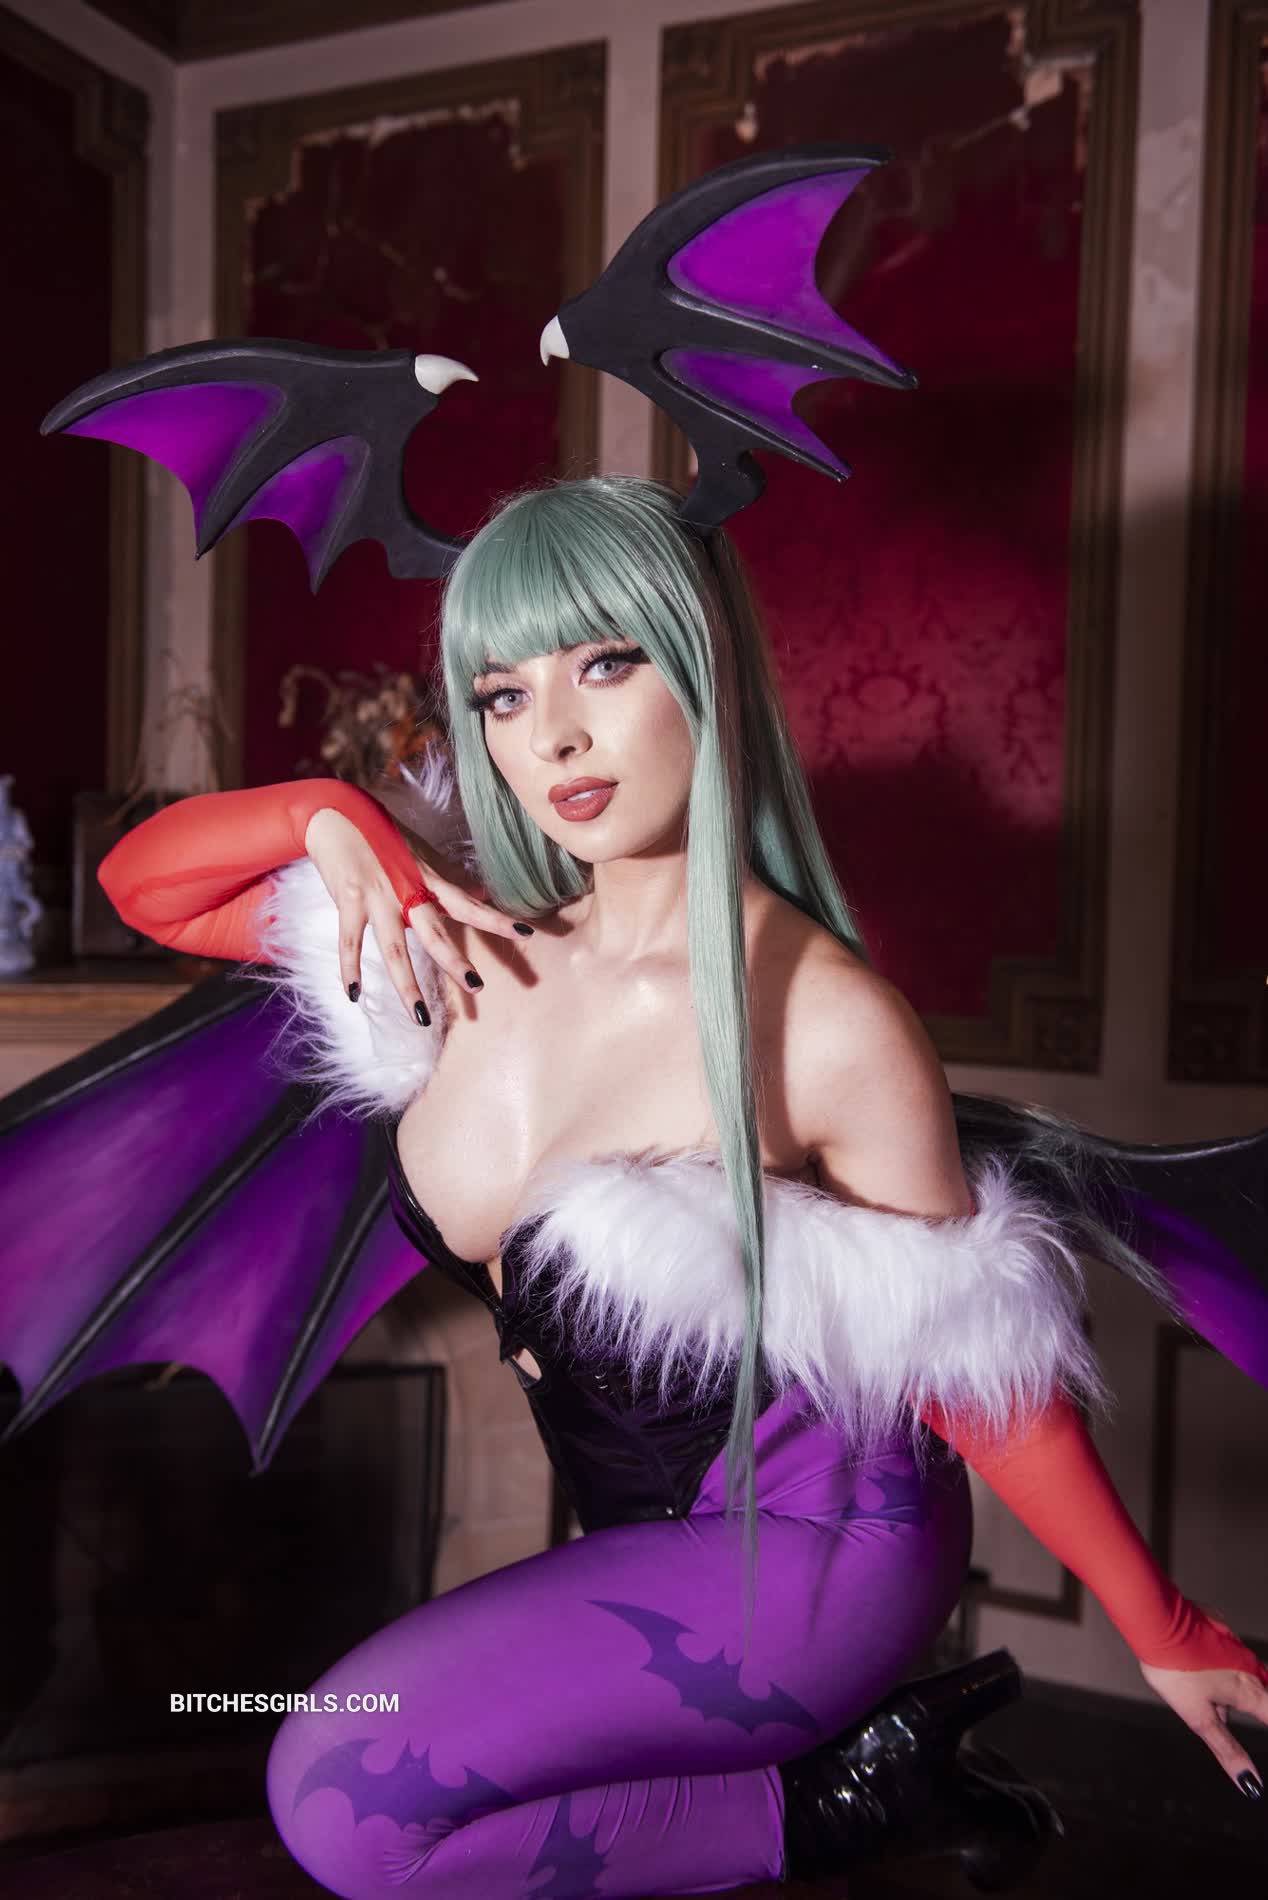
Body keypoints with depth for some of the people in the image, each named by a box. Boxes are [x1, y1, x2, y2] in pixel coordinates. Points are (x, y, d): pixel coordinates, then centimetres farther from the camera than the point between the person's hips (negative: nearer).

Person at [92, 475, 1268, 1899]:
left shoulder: (824, 1021, -25)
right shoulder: (482, 931, -9)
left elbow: (970, 1364, -12)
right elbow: (142, 880, 1)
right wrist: (327, 815, -18)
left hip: (809, 1536, -6)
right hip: (641, 1530, 7)